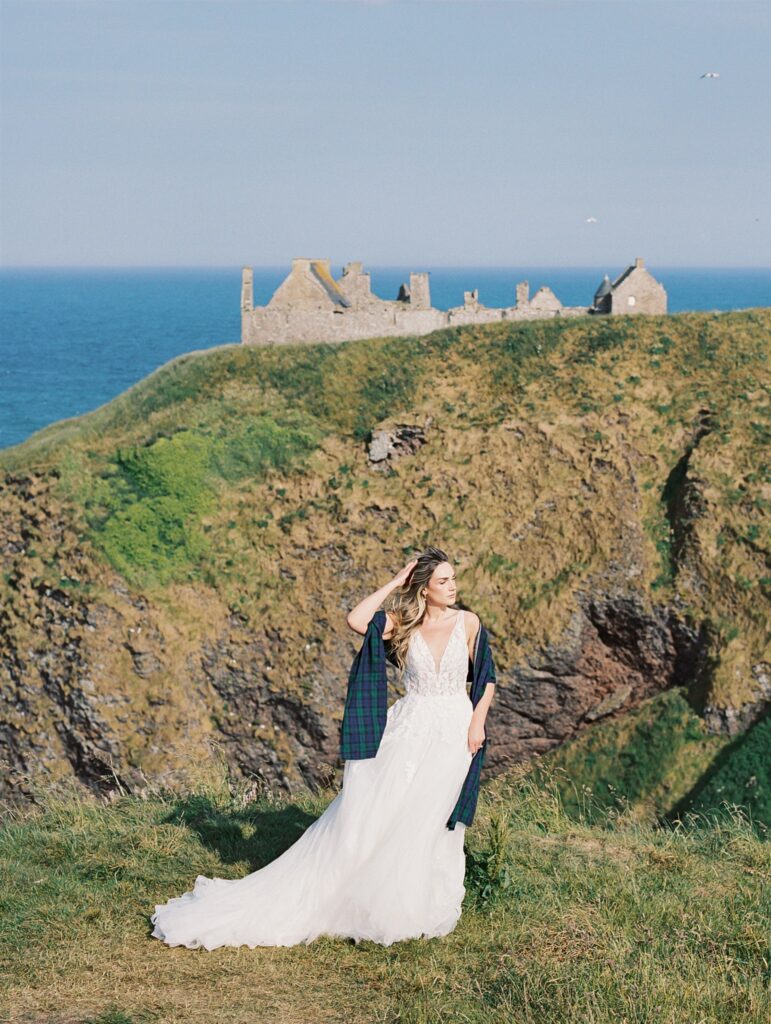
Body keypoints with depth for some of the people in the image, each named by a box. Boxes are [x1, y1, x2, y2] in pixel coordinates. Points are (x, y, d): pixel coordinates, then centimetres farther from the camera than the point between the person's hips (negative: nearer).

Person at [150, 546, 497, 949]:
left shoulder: (468, 623, 1)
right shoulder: (402, 623, 0)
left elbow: (487, 677, 7)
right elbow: (356, 620, -18)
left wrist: (478, 722, -6)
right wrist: (396, 582, -10)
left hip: (454, 733, 0)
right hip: (408, 729, 0)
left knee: (421, 822, -3)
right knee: (366, 813, -1)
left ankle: (407, 910, 14)